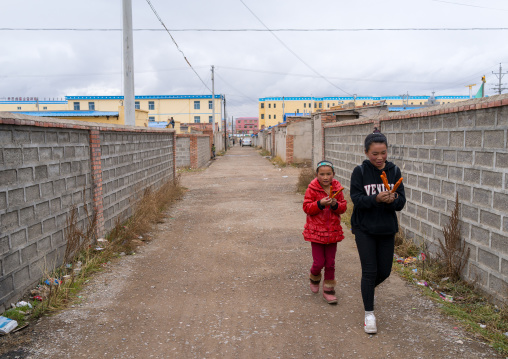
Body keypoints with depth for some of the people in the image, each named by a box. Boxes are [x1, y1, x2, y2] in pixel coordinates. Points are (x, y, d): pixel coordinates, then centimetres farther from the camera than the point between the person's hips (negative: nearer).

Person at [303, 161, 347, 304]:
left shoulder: (336, 188, 1)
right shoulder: (312, 189, -9)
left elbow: (343, 207, 4)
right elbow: (306, 208, -10)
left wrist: (335, 204, -17)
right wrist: (320, 204, -25)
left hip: (333, 231, 3)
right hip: (316, 231, -3)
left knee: (330, 263, 9)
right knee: (319, 262, 0)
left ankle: (328, 289, 24)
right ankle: (314, 277, 33)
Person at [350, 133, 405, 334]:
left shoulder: (394, 171, -1)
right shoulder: (360, 172, -8)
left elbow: (401, 202, -2)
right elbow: (357, 199, -14)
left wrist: (393, 200, -25)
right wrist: (376, 198, -31)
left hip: (387, 229, 3)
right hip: (364, 228, -3)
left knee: (384, 271, 10)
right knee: (369, 270, -3)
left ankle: (368, 289, 44)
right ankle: (369, 314, 11)